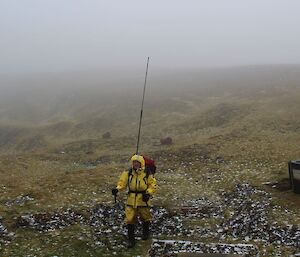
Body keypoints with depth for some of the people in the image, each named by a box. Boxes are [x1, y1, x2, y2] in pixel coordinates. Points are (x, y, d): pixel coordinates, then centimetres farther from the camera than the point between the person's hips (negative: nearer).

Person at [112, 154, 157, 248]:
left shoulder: (147, 174, -7)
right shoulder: (128, 173, -2)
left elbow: (153, 185, -2)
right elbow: (122, 182, -2)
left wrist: (148, 193, -17)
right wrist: (117, 189, -21)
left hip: (143, 199, -1)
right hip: (131, 200, 1)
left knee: (145, 217, 17)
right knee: (129, 219, -2)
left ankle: (146, 233, 45)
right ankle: (131, 239, 11)